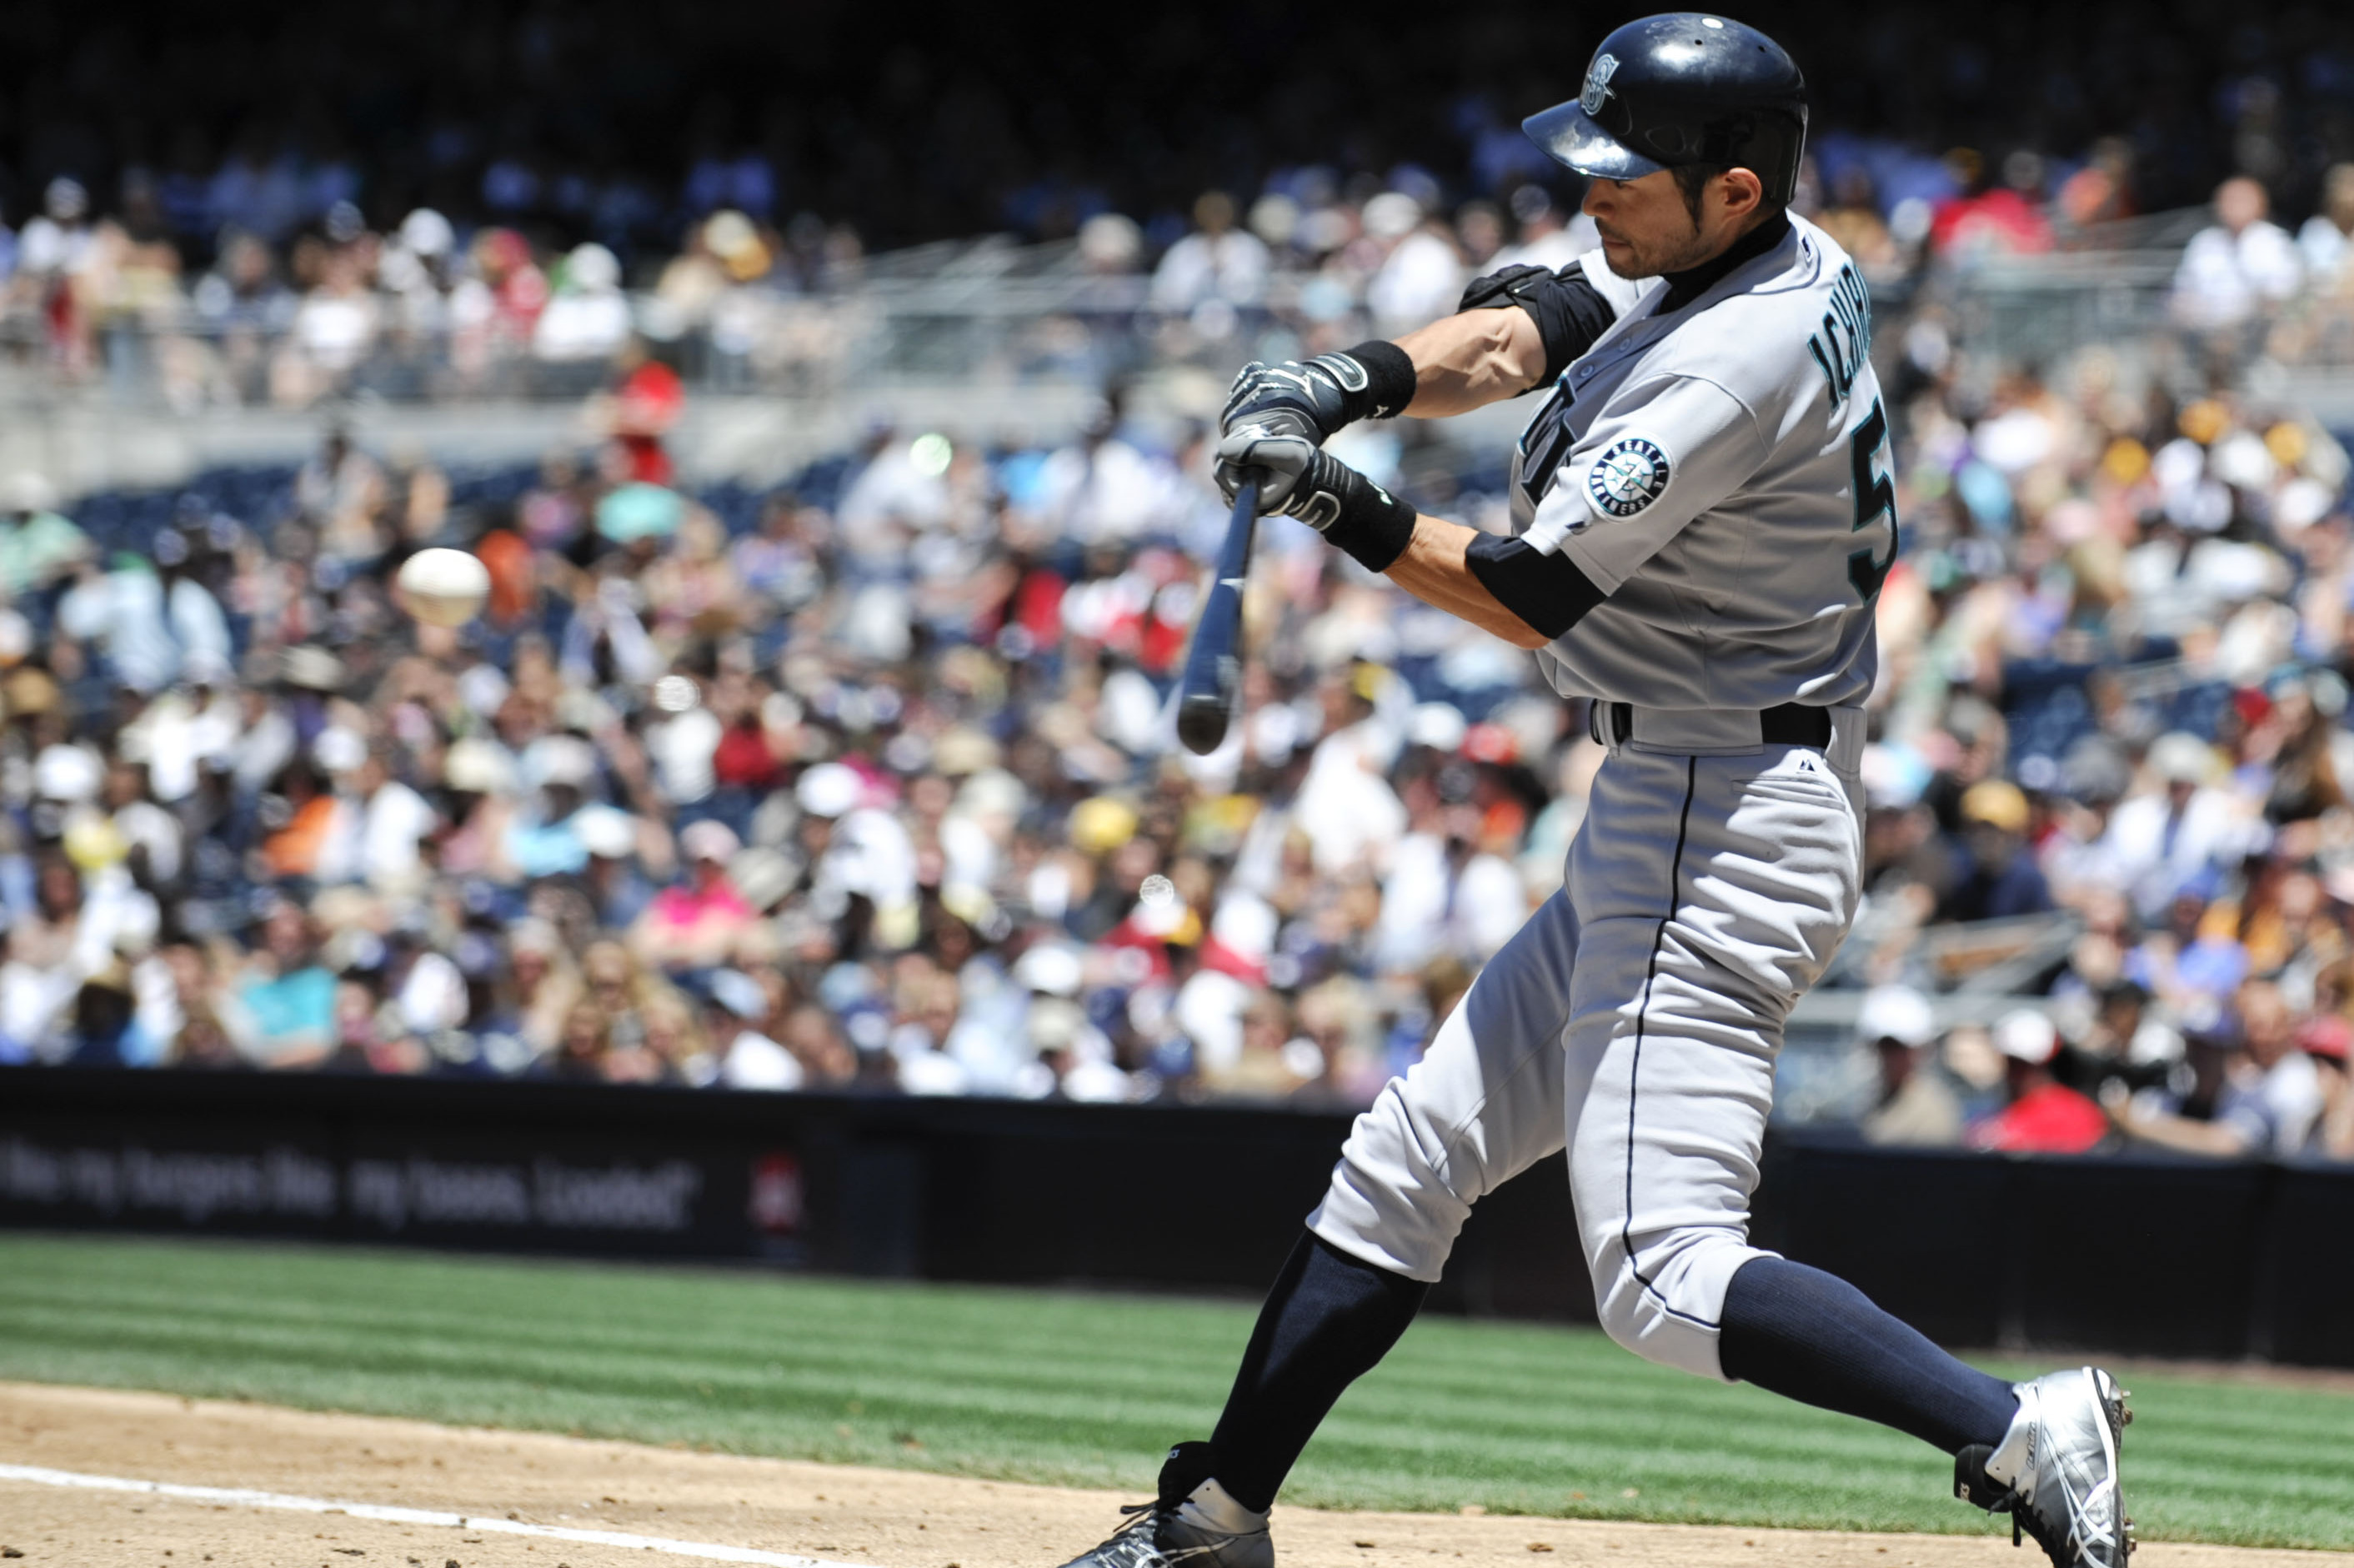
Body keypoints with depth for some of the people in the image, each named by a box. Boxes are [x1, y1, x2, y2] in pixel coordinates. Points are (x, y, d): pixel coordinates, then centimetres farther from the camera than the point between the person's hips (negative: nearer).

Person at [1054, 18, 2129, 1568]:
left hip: (1716, 832, -10)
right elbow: (1524, 332, 9)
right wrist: (1361, 380, -8)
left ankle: (2023, 1435, -20)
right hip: (1663, 815, 10)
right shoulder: (1763, 261, 7)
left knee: (1663, 1276, -17)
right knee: (1410, 1160, 15)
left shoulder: (1732, 362, -21)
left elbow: (1537, 597, -18)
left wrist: (1350, 514, -11)